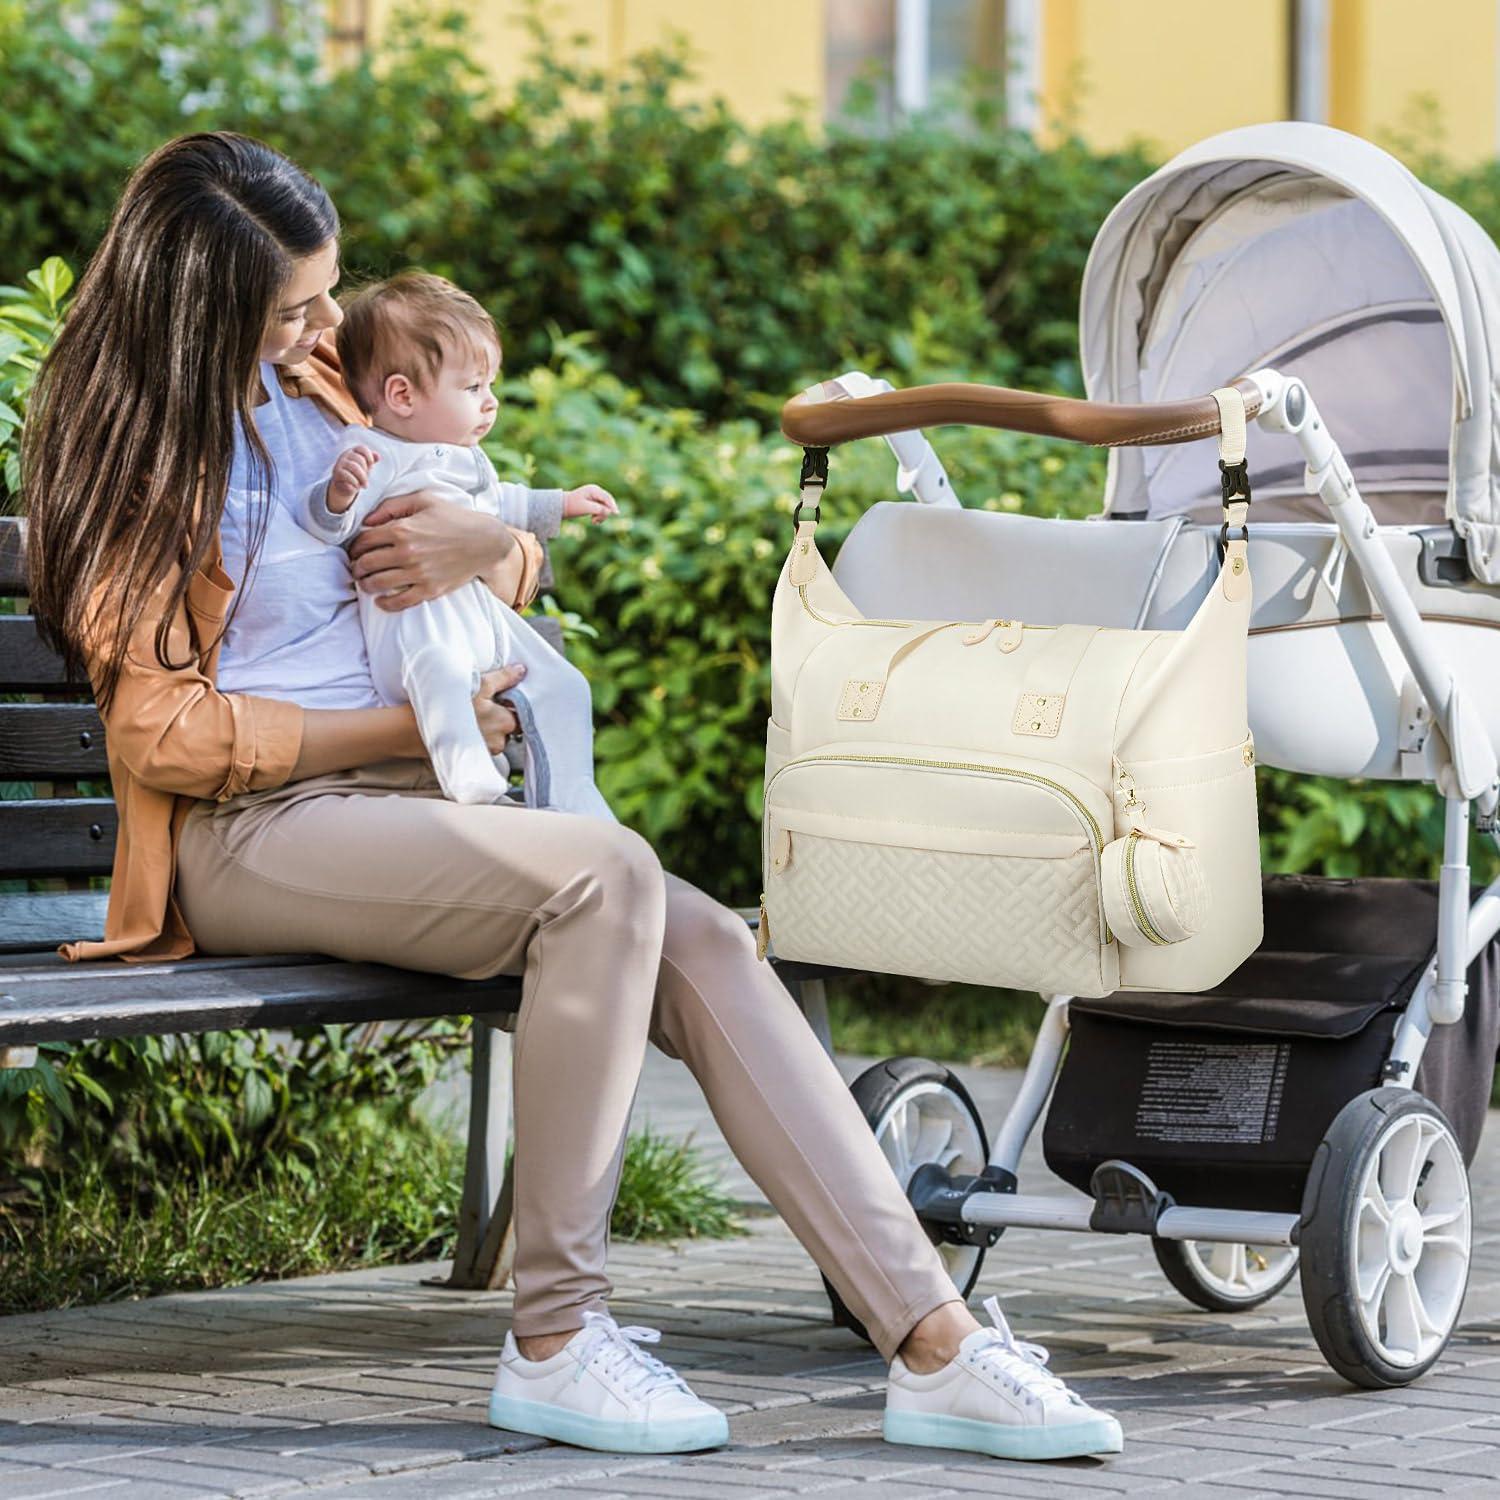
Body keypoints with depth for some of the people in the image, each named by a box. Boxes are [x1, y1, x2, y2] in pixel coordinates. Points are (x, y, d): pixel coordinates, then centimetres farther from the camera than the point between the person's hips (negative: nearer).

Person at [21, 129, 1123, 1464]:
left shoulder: (313, 393, 17)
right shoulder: (127, 454, -3)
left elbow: (512, 580, 24)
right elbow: (163, 735, -10)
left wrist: (487, 542, -2)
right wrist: (408, 726, -10)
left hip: (395, 802, 7)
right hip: (250, 836, -7)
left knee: (708, 946, -18)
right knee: (604, 872, -31)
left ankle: (932, 1344, -24)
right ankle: (555, 1337, -27)